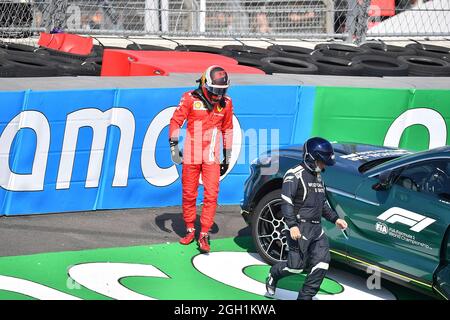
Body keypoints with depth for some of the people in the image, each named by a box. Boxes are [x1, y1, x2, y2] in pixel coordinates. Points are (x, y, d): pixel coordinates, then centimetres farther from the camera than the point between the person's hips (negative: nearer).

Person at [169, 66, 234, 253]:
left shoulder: (226, 104, 6)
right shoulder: (190, 99, -4)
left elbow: (227, 130, 16)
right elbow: (176, 121, -2)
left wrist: (227, 156, 17)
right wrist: (173, 146, -9)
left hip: (212, 157, 2)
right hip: (191, 156, -2)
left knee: (211, 195, -6)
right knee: (189, 195, 6)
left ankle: (204, 235, 0)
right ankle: (190, 230, 22)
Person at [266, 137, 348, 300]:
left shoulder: (318, 176, 18)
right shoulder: (295, 175, -10)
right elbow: (286, 201, -18)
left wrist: (335, 219, 18)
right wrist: (292, 225, -26)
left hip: (316, 228, 8)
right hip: (300, 227, -8)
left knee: (321, 263, -2)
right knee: (296, 266, -7)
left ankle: (305, 296, 7)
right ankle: (273, 275, 23)